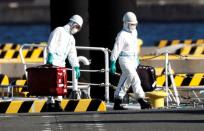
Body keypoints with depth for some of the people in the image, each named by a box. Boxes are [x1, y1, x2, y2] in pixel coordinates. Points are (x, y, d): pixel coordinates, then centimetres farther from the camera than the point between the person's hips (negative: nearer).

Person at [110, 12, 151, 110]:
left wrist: (137, 58, 32)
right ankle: (141, 100, -19)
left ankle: (117, 103, 16)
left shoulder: (134, 32, 11)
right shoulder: (122, 35, -15)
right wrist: (112, 63, -18)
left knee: (124, 81, 10)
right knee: (134, 78, -17)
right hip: (124, 60, -8)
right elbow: (116, 49, -16)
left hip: (132, 59, 9)